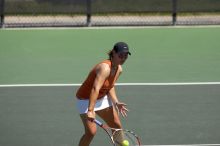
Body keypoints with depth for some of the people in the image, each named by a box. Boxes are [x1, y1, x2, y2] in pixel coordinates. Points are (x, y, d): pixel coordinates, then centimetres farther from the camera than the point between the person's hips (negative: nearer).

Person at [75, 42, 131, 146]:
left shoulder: (119, 70, -4)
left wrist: (116, 102, -2)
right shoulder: (105, 68, -32)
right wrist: (90, 110, -51)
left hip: (102, 98, 9)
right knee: (91, 132, -19)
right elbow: (95, 89, -42)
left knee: (117, 126, 14)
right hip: (86, 99, -9)